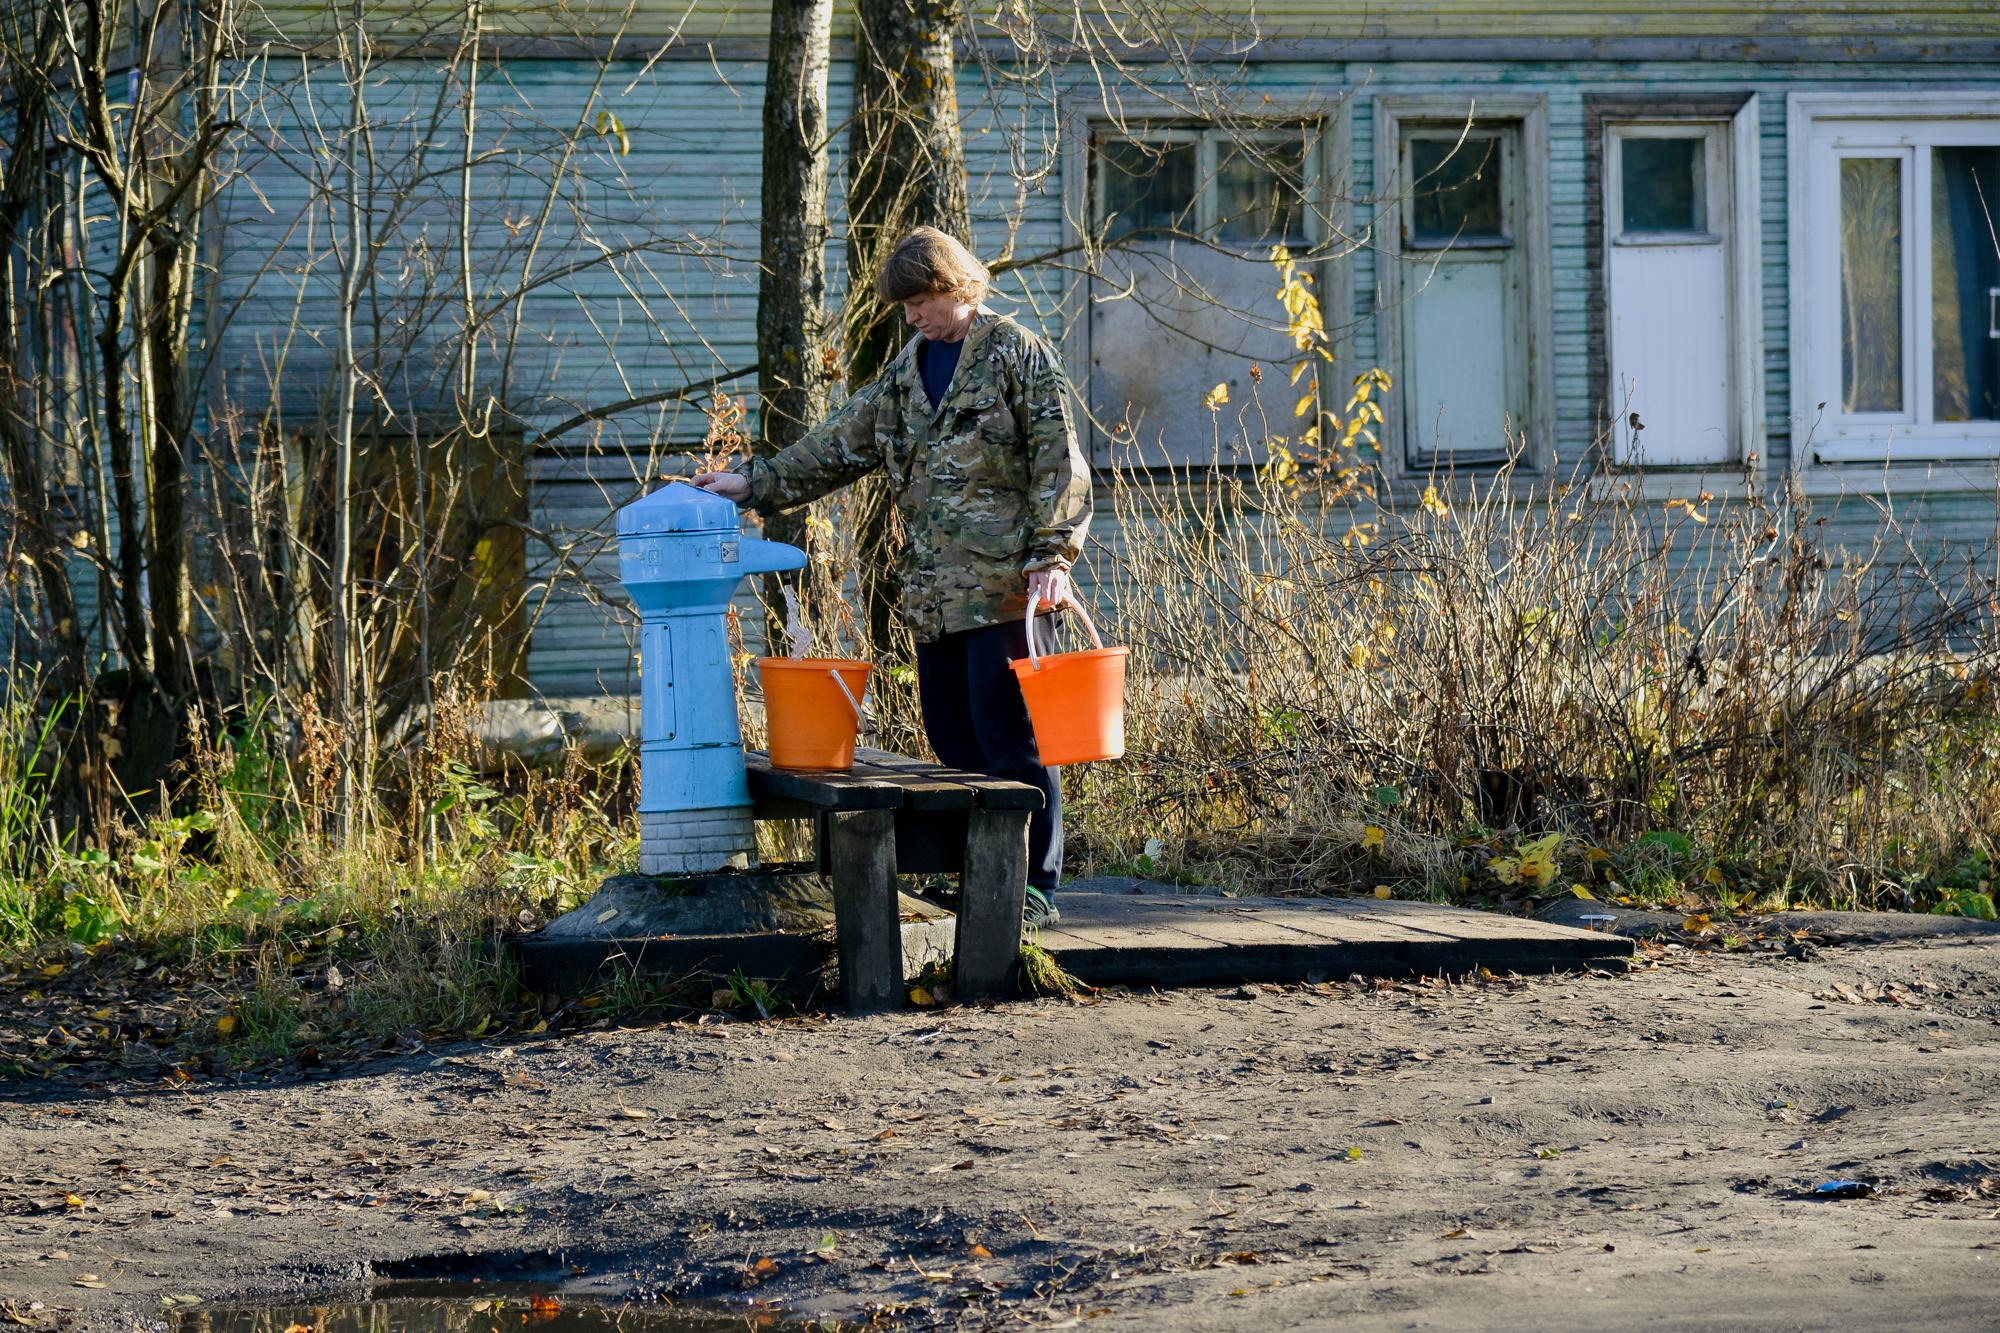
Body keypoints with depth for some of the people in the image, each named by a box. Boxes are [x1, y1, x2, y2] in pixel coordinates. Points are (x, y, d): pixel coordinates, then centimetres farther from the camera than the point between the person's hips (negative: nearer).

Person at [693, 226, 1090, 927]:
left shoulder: (1017, 354, -3)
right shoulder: (907, 370, 18)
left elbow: (1059, 463, -7)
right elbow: (842, 443, 21)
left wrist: (1050, 555, -15)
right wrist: (755, 483, 13)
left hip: (1002, 583, -7)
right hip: (934, 592, 7)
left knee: (1009, 735, -8)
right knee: (951, 734, 7)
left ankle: (1035, 888, -3)